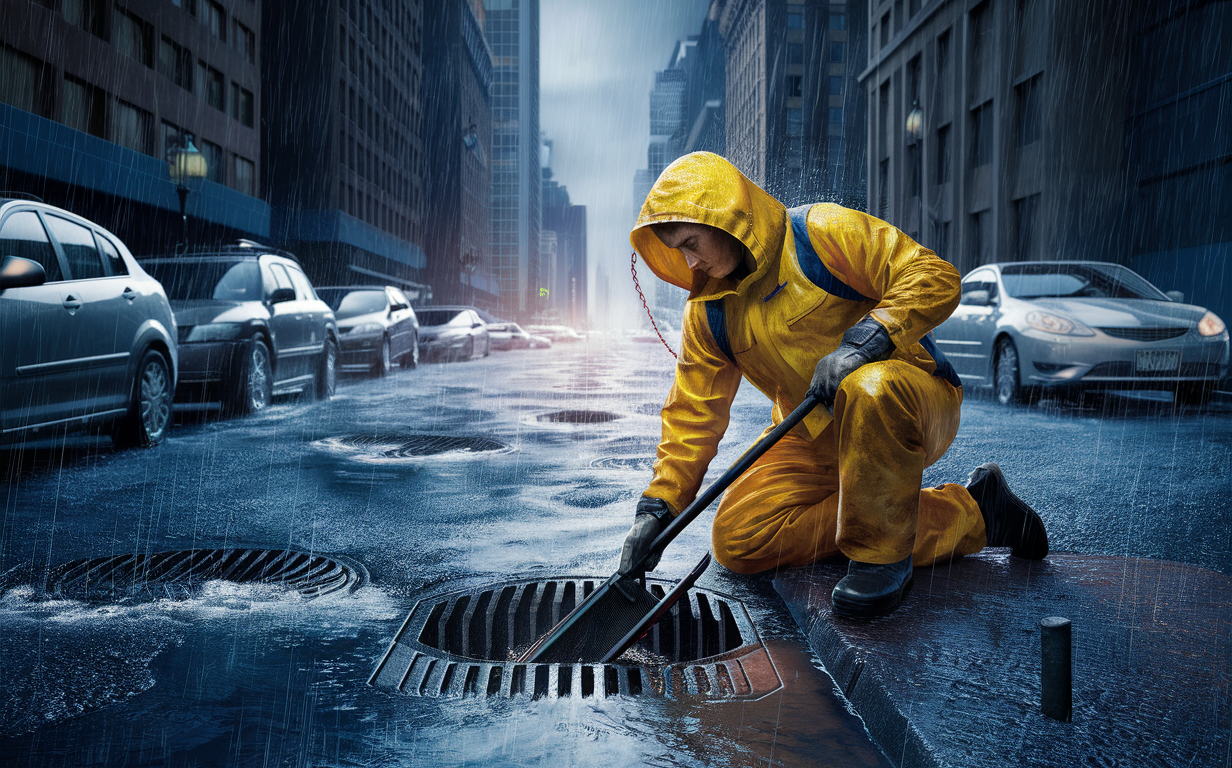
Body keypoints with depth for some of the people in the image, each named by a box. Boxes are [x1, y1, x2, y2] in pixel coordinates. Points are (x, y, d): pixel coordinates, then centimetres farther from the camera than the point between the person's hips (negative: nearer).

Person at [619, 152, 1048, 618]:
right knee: (736, 541, -11)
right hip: (816, 439, 7)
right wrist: (659, 506, -5)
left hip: (913, 403, -7)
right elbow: (693, 412, 4)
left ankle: (883, 552, -18)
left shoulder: (821, 233, -14)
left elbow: (936, 276, -19)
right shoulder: (709, 311, 4)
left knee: (871, 388, -42)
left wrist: (863, 340, -33)